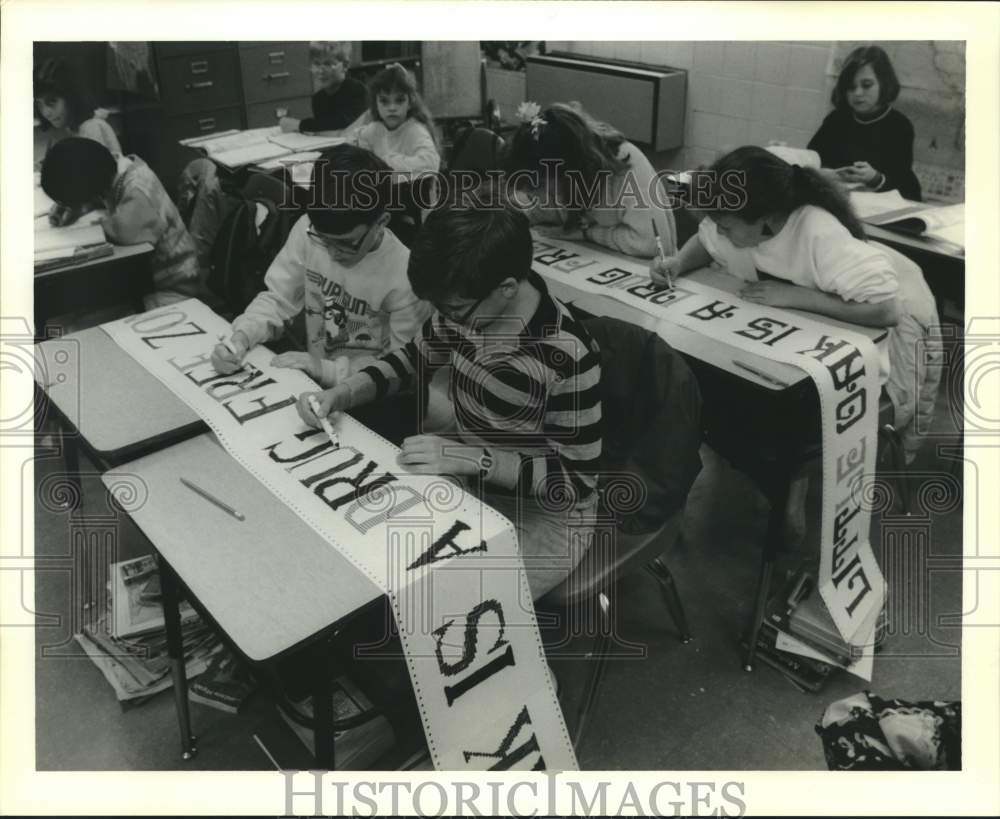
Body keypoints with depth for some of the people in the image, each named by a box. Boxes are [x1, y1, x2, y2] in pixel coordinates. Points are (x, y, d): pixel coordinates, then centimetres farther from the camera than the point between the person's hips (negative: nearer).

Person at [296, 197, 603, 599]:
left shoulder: (567, 357, -31)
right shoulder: (462, 308, -15)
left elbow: (577, 480, -23)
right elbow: (416, 358, 5)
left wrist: (472, 458, -32)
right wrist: (343, 393, -11)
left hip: (542, 515, -6)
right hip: (467, 482, 6)